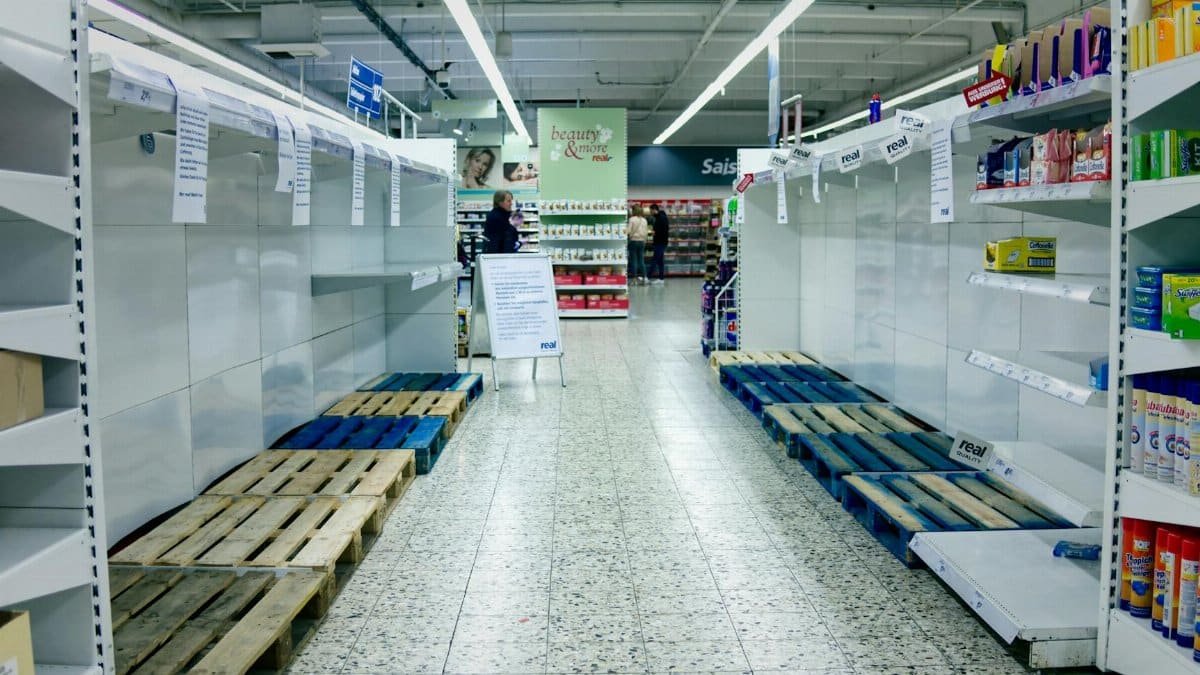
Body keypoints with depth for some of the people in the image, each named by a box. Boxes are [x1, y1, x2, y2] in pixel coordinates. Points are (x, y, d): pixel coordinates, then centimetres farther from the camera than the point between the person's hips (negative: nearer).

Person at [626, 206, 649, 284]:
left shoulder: (632, 219, -9)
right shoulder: (644, 220, 6)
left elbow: (629, 230, -12)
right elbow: (645, 232, 10)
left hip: (634, 240, -5)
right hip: (642, 241, 5)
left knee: (633, 260, -1)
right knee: (641, 260, 7)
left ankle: (634, 278, -1)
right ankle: (643, 277, 7)